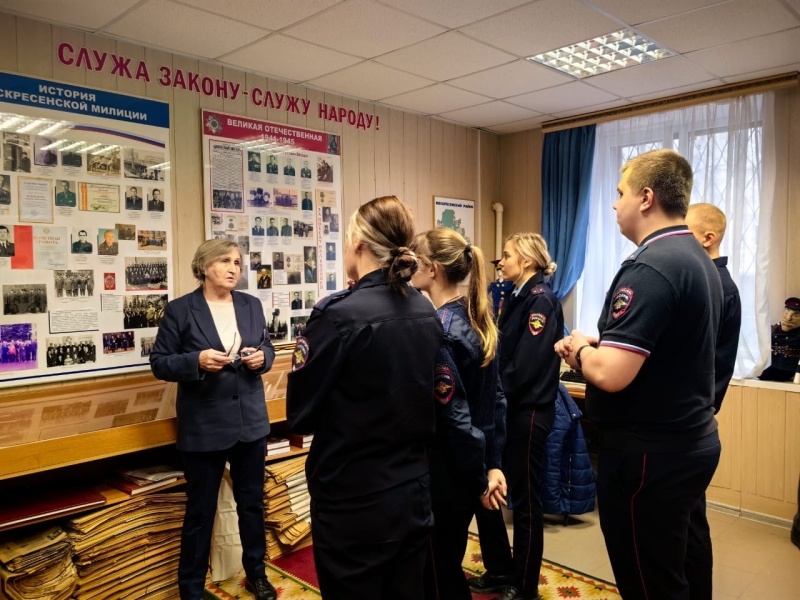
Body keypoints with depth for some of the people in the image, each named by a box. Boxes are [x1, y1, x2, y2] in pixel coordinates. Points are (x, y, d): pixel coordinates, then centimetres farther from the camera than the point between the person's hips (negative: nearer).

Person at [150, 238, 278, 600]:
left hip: (251, 421, 4)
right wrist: (197, 361, -23)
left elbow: (266, 349, 13)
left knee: (253, 503, 18)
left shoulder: (252, 305, 6)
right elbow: (159, 363, -6)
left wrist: (262, 357, -10)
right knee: (200, 512, 9)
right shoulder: (180, 310, -7)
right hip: (203, 426, -4)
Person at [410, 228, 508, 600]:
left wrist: (480, 482, -11)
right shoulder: (478, 319, 4)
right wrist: (492, 465, 8)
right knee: (448, 565, 23)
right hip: (463, 471, 8)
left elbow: (454, 417, -21)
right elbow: (495, 399, 6)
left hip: (443, 473, -8)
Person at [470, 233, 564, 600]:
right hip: (506, 409, 9)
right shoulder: (518, 297, 13)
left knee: (524, 499, 5)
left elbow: (528, 361, -22)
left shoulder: (541, 299, -14)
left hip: (527, 412, -9)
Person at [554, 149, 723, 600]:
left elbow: (611, 374, -29)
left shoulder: (649, 267, -23)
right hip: (690, 439, 10)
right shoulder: (698, 259, 9)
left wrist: (581, 347, -9)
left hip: (649, 451, -10)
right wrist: (598, 348, 6)